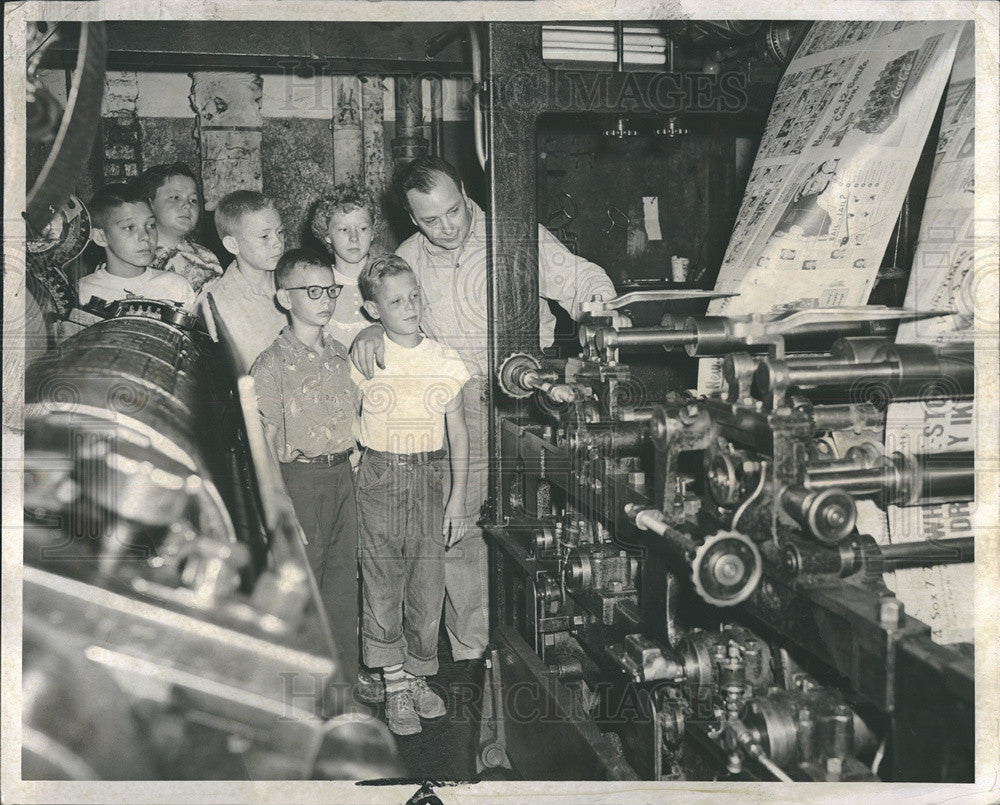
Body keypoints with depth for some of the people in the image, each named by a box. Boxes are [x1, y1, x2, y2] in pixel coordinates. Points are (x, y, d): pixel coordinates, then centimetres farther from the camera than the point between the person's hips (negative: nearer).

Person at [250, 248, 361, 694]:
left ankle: (346, 680, 25)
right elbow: (262, 447, -11)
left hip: (343, 477, 6)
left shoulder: (342, 355, 9)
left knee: (343, 579, 11)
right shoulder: (271, 365, -10)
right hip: (298, 479, -5)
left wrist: (351, 471, 13)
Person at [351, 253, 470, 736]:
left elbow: (458, 433, 7)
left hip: (429, 478, 2)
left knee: (428, 584, 6)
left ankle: (419, 675, 24)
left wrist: (458, 497, 4)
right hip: (378, 478, -2)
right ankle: (395, 687, 15)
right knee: (382, 583, 2)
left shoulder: (446, 361, 1)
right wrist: (347, 468, -5)